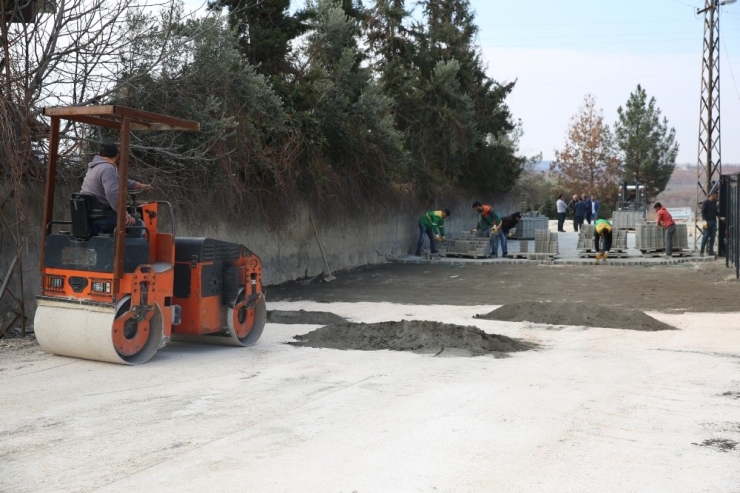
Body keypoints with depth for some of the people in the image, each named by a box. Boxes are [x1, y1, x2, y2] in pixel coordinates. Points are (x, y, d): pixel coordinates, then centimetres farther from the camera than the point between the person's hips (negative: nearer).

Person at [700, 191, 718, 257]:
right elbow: (703, 212, -9)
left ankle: (711, 251, 7)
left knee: (712, 237, 3)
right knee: (705, 236, -8)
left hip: (714, 222, 6)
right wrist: (704, 221, -19)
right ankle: (701, 251, -4)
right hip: (708, 222, -6)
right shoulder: (706, 202, -4)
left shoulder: (714, 203, 15)